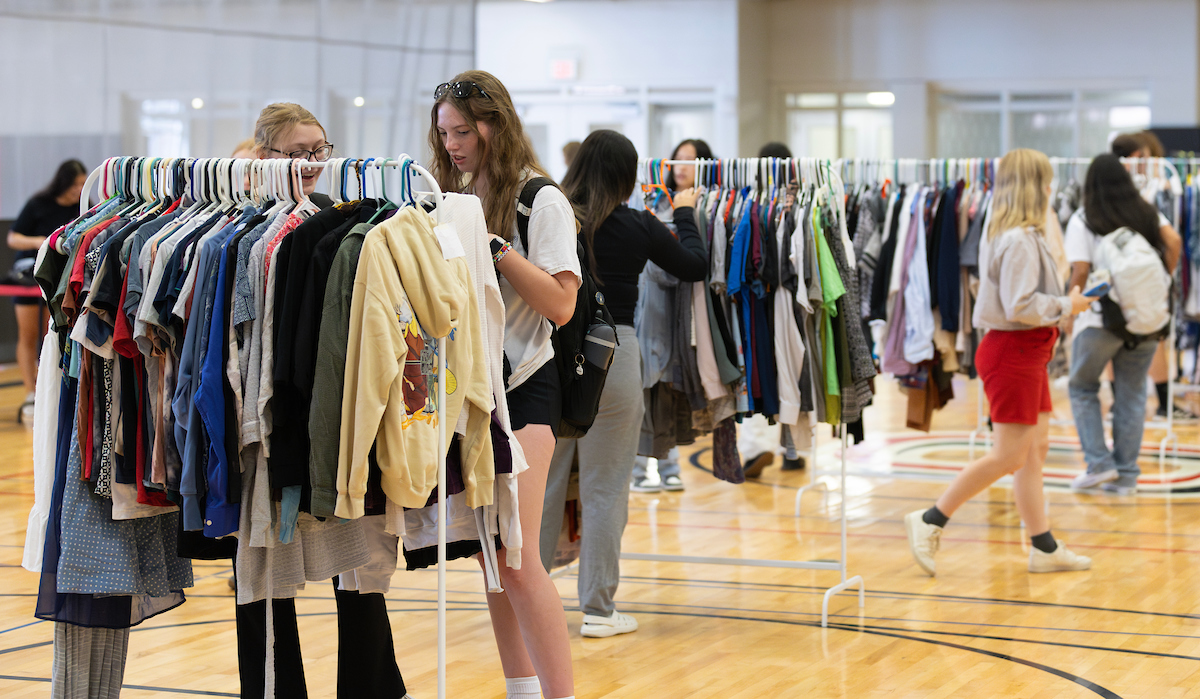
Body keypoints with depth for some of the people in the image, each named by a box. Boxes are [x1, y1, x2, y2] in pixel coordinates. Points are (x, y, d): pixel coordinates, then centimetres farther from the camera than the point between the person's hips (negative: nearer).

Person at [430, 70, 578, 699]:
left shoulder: (541, 201, -6)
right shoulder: (453, 197, 11)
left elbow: (561, 304, -14)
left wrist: (497, 247, -19)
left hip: (522, 386, -7)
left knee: (517, 557, -13)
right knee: (486, 551, 9)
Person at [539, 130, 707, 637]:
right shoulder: (638, 226, -5)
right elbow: (695, 266, 10)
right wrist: (685, 213, 24)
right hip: (611, 354, -2)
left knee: (542, 481, 12)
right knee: (606, 486, 5)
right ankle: (598, 609, 9)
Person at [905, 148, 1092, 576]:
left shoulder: (1017, 236, 12)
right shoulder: (1019, 241, -20)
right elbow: (1020, 305, -25)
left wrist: (1062, 305, 9)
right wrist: (1067, 306, -13)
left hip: (1028, 353, 11)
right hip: (1013, 353, -11)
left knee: (1036, 449, 12)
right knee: (1009, 457, -6)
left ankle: (1044, 547, 17)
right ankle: (930, 521, 0)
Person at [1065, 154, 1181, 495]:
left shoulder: (1082, 221, -5)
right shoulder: (1147, 214, 7)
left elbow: (1080, 272, -12)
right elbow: (1174, 242, -7)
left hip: (1100, 319, -3)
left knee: (1082, 388, 14)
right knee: (1131, 393, 11)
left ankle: (1099, 463, 3)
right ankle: (1126, 474, 10)